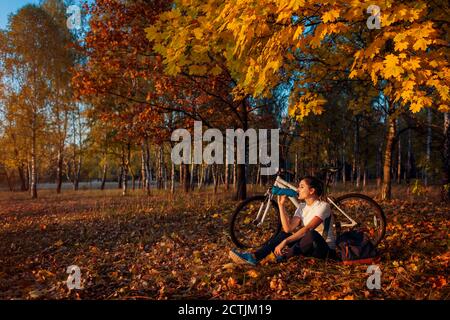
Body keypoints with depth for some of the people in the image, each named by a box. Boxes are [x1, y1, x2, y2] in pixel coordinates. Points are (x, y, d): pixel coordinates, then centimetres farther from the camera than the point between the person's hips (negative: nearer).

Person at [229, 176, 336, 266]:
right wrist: (281, 205, -9)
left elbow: (307, 229, -29)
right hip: (309, 248, 7)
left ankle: (286, 255, -23)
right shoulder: (302, 207, 7)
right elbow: (288, 228, -8)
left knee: (312, 234, -37)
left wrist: (284, 242, -37)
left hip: (326, 250, -7)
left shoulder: (323, 206, -14)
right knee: (284, 233, -9)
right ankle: (255, 256, -19)